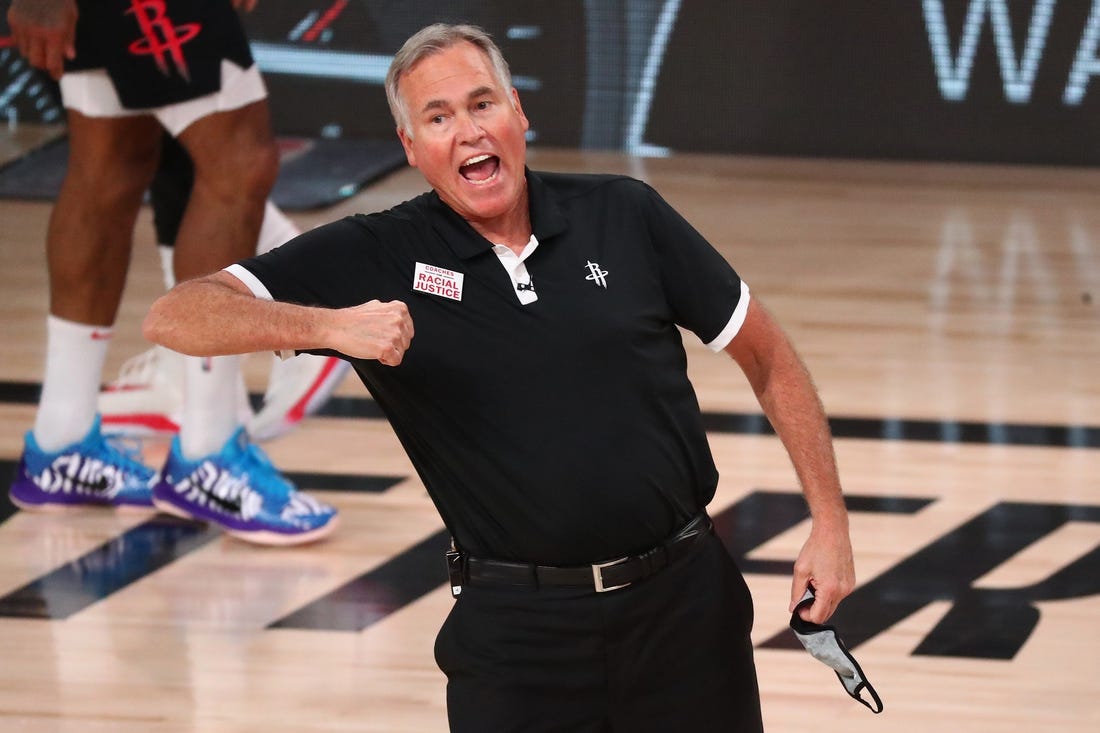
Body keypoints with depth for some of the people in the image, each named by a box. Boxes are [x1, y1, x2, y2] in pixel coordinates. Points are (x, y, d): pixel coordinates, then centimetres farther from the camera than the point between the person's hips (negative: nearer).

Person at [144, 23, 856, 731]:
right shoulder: (374, 258, -3)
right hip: (516, 632, -1)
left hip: (683, 598, 1)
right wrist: (330, 325, -28)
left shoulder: (624, 215, 2)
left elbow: (768, 356, 10)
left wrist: (830, 522, 2)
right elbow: (174, 316, -11)